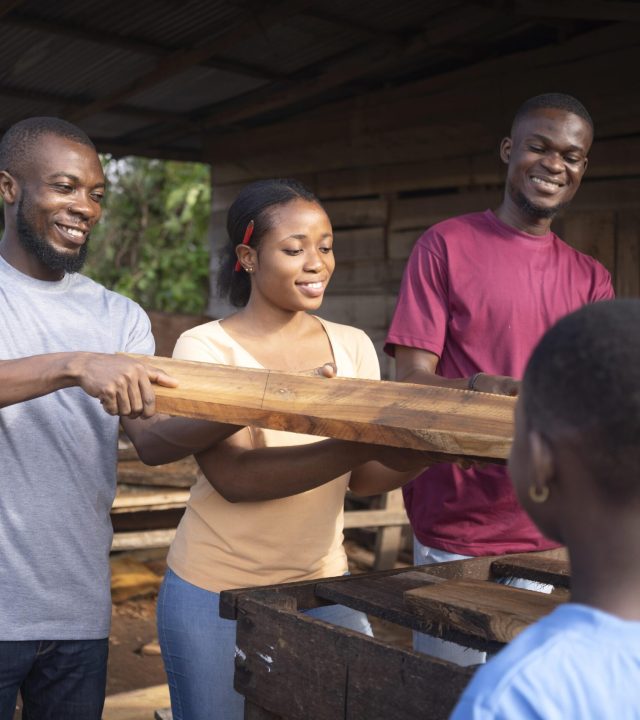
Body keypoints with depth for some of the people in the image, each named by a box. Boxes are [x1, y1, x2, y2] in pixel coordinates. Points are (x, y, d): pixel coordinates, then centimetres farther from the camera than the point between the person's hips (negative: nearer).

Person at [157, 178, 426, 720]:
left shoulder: (353, 346, 3)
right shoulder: (206, 346, -10)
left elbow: (362, 479, 2)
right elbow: (235, 476, -22)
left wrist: (427, 453, -18)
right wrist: (362, 446, -32)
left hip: (322, 584, 4)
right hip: (216, 593, -3)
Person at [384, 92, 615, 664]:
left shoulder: (589, 278, 13)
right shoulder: (447, 245, -1)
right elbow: (411, 379, -7)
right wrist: (482, 389, -27)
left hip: (550, 535, 4)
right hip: (456, 532, -4)